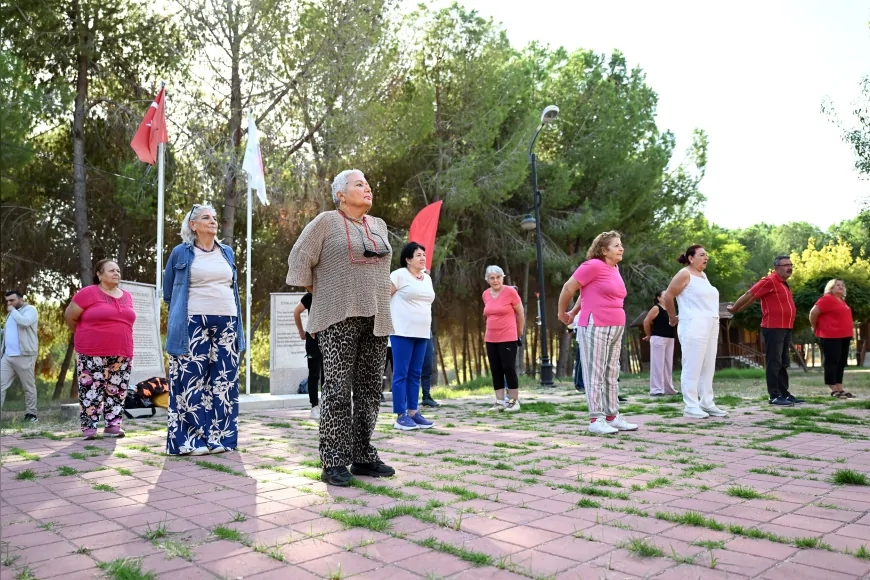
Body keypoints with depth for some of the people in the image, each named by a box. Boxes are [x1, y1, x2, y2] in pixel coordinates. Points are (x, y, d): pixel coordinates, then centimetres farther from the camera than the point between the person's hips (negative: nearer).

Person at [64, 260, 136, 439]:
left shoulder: (127, 296, 12)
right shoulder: (88, 293, -5)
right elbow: (70, 316, 1)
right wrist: (85, 336, 10)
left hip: (121, 353, 5)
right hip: (92, 353, -5)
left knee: (117, 391, 5)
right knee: (91, 390, -4)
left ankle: (113, 425, 11)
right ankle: (89, 427, 3)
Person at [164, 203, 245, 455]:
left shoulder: (227, 252, 15)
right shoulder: (181, 252, 4)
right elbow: (168, 293, 12)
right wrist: (185, 312, 11)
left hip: (227, 322, 4)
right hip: (194, 324, -4)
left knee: (224, 380, 3)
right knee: (192, 380, -5)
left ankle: (220, 437, 10)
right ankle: (192, 439, 2)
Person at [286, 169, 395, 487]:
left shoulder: (379, 225, 16)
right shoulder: (326, 222, -2)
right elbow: (300, 258, -1)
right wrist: (317, 292, 2)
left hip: (375, 319, 6)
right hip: (339, 318, -6)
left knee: (369, 389, 7)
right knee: (338, 390, -7)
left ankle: (363, 456, 15)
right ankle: (334, 462, -1)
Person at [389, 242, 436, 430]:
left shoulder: (427, 278, 16)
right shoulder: (399, 275, -6)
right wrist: (389, 318, -8)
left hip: (422, 332, 7)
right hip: (402, 331, -7)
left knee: (415, 374, 9)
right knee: (401, 374, -4)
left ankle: (413, 412, 15)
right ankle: (401, 416, -1)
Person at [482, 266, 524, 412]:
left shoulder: (510, 291, -9)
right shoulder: (486, 294, 6)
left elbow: (520, 313, -1)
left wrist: (519, 332, 8)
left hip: (508, 338, -5)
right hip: (491, 339, 5)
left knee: (509, 368, -3)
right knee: (496, 370, 6)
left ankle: (514, 401, 7)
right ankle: (500, 401, 13)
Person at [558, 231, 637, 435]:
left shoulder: (615, 268, 14)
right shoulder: (594, 265, -11)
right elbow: (568, 288, -8)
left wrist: (574, 312, 25)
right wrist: (562, 314, 4)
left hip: (615, 328, 8)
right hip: (595, 326, -8)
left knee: (612, 374, 12)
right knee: (595, 374, -4)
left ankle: (612, 416, 19)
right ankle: (596, 420, 1)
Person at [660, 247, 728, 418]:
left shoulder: (703, 275, 17)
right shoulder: (685, 274, -6)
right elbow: (668, 296, -8)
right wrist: (673, 317, 2)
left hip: (711, 326, 8)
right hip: (694, 326, -8)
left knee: (708, 367, 9)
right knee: (693, 367, -6)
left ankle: (707, 404, 15)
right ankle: (691, 406, -3)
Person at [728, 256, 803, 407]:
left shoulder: (783, 283, 17)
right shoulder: (769, 281, -12)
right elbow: (749, 295, -11)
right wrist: (734, 309, -3)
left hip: (785, 329, 9)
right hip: (773, 328, -9)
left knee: (783, 363, 13)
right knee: (774, 363, -6)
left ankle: (784, 393, 20)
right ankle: (774, 396, -3)